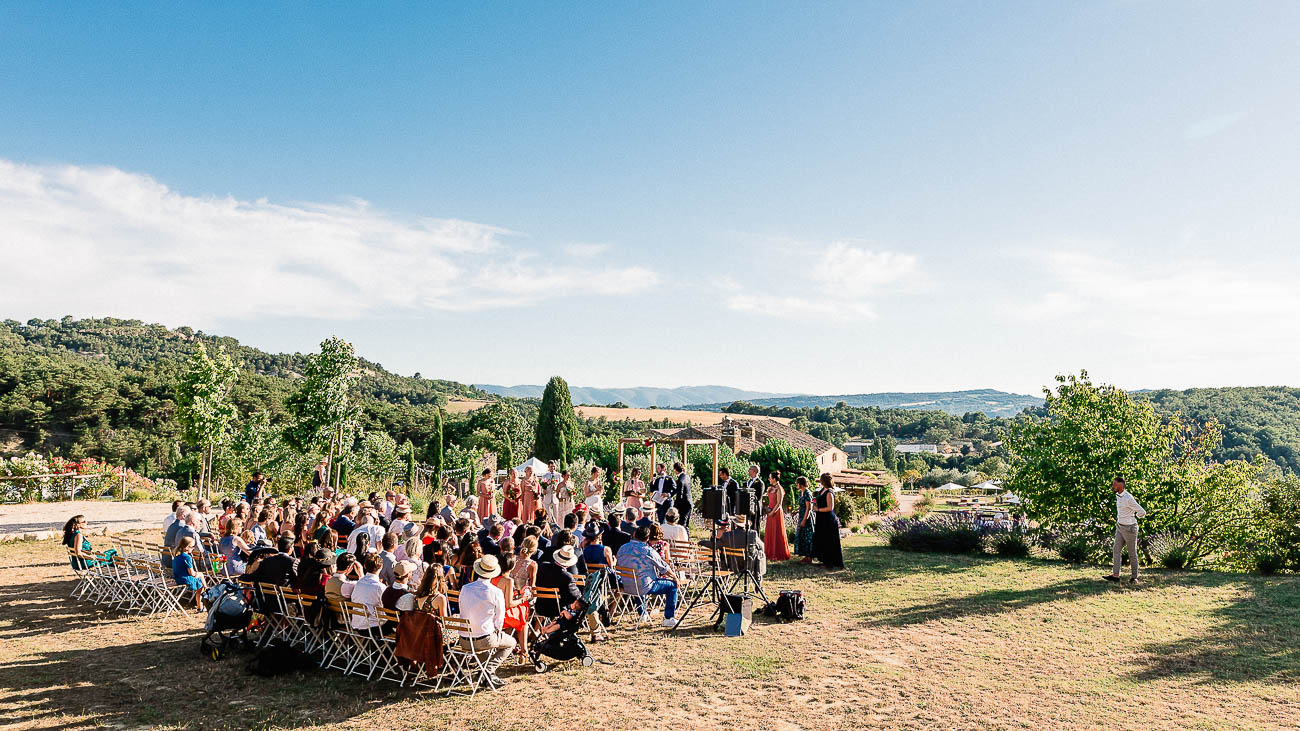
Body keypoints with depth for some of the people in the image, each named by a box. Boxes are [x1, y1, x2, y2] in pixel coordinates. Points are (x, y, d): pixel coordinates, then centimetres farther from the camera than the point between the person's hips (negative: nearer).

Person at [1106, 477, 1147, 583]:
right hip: (1119, 526, 8)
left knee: (1132, 553, 5)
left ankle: (1134, 577, 16)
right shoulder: (1118, 495, 5)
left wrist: (1133, 517, -1)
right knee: (1116, 551, 3)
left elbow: (1142, 512, -19)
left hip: (1129, 528, -8)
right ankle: (1115, 574, 2)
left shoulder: (1129, 499, -23)